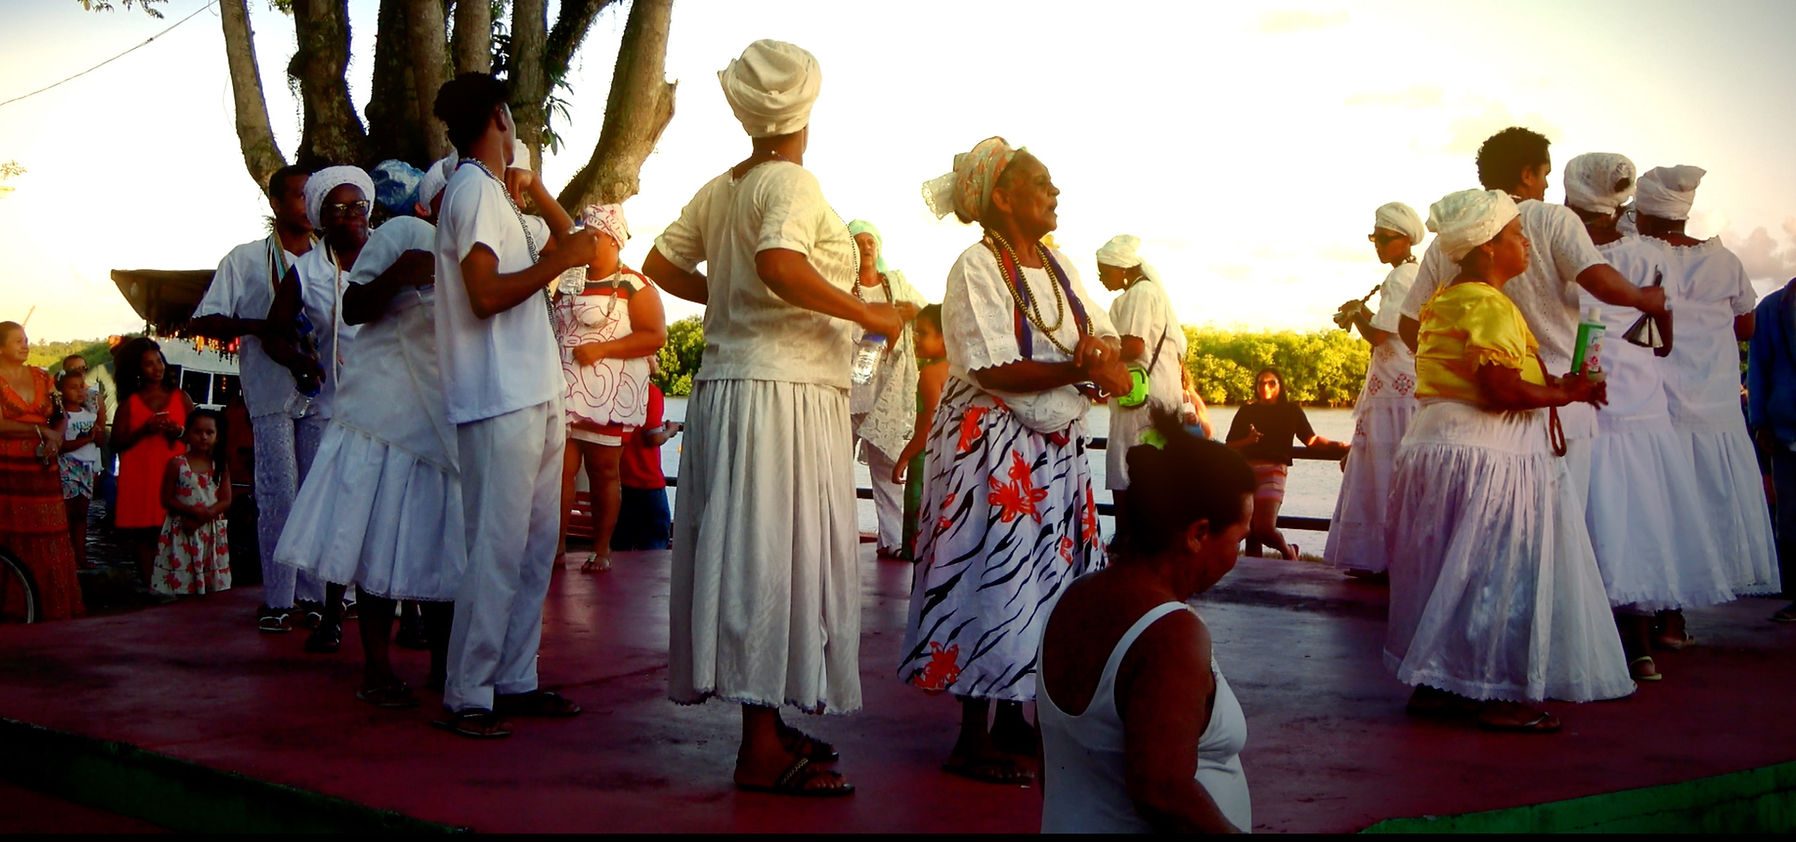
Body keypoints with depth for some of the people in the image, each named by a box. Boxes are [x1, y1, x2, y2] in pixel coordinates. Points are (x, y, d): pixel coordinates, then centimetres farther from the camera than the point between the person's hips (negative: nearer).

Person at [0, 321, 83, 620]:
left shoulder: (42, 377, 14)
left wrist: (56, 438, -5)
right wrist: (40, 431, -11)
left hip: (42, 468, 5)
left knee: (51, 542, 2)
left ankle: (55, 608, 5)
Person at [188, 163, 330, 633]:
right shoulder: (247, 259, 4)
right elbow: (204, 322, -1)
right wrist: (257, 327, -17)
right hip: (272, 393, -4)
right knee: (279, 496, -7)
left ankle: (314, 593, 11)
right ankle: (278, 600, -2)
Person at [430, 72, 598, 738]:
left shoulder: (497, 196, 21)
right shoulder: (474, 189, -8)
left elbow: (566, 242, 28)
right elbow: (486, 294, -18)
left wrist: (533, 186, 20)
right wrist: (561, 259, -14)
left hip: (535, 396, 10)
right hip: (500, 401, -10)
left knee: (536, 544, 11)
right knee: (497, 550, -9)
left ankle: (514, 680, 17)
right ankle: (466, 695, -4)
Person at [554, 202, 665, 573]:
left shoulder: (633, 286, -1)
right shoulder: (569, 284, 19)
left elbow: (655, 336, -12)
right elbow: (551, 327, 33)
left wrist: (600, 349, -17)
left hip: (608, 395, -5)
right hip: (564, 390, 5)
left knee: (603, 472, -1)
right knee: (560, 469, -3)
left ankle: (601, 550, 7)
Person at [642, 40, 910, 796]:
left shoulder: (720, 188, 12)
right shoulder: (793, 182, -11)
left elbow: (660, 264, 17)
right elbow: (778, 264, -29)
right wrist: (866, 313, -20)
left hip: (725, 386, 9)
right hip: (784, 389, -9)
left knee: (742, 552, 12)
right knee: (775, 555, -6)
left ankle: (764, 725, 23)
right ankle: (762, 750, -3)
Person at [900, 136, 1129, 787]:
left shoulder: (1057, 265, 13)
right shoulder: (977, 266, -11)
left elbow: (1107, 339, 9)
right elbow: (995, 371, -20)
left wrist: (1101, 354, -14)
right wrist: (1083, 370, -18)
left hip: (1055, 447, 8)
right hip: (992, 445, -8)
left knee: (1046, 580, 10)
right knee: (993, 580, -6)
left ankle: (1012, 718, 21)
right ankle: (973, 739, 1)